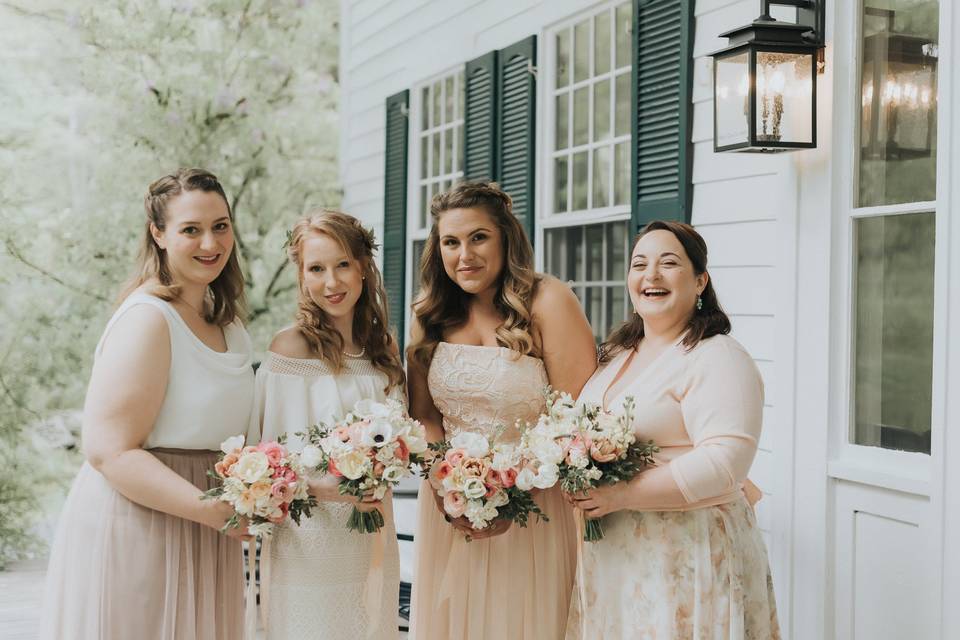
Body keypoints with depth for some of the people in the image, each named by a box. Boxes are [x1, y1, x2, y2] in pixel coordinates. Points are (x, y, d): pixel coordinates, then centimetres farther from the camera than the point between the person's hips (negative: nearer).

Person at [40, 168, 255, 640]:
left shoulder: (225, 321, 11)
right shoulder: (148, 319, -16)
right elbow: (110, 451, -22)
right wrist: (215, 511, -24)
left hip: (199, 538, 8)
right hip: (134, 531, -8)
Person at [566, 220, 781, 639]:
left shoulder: (718, 359, -13)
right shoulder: (616, 353, 12)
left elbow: (723, 467, -23)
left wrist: (621, 495, -23)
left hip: (687, 558, -7)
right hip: (611, 557, 7)